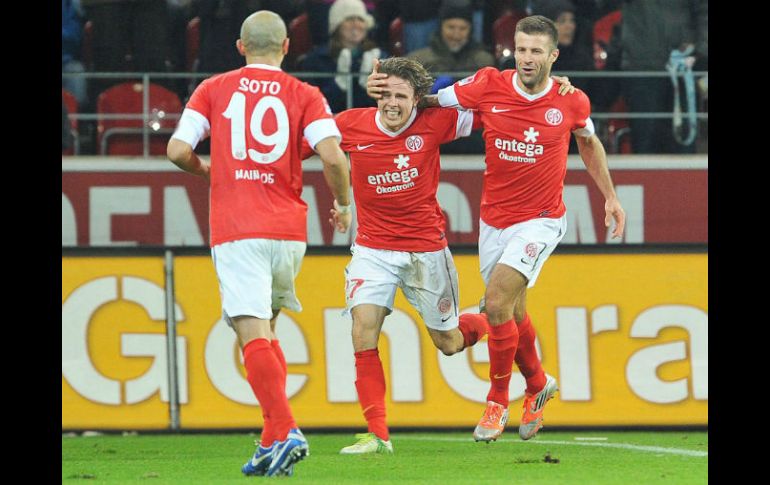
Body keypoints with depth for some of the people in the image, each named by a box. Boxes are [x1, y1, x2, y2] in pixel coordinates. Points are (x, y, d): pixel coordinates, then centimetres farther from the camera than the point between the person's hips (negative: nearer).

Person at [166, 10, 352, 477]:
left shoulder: (214, 89, 7)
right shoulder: (304, 95, 6)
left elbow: (179, 150, -1)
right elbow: (333, 156, -8)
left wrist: (205, 168, 21)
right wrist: (343, 204, 10)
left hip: (235, 231, -2)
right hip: (288, 228, 2)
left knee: (254, 335, -10)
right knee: (266, 330, 19)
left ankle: (284, 430, -27)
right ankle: (274, 440, 12)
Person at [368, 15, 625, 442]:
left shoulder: (572, 102, -7)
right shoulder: (488, 87, -9)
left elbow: (588, 143, 14)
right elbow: (431, 99, 0)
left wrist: (609, 196, 18)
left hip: (539, 220, -3)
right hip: (494, 220, 3)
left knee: (497, 306, -19)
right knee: (512, 314, 14)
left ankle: (497, 401, 0)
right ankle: (537, 385, 43)